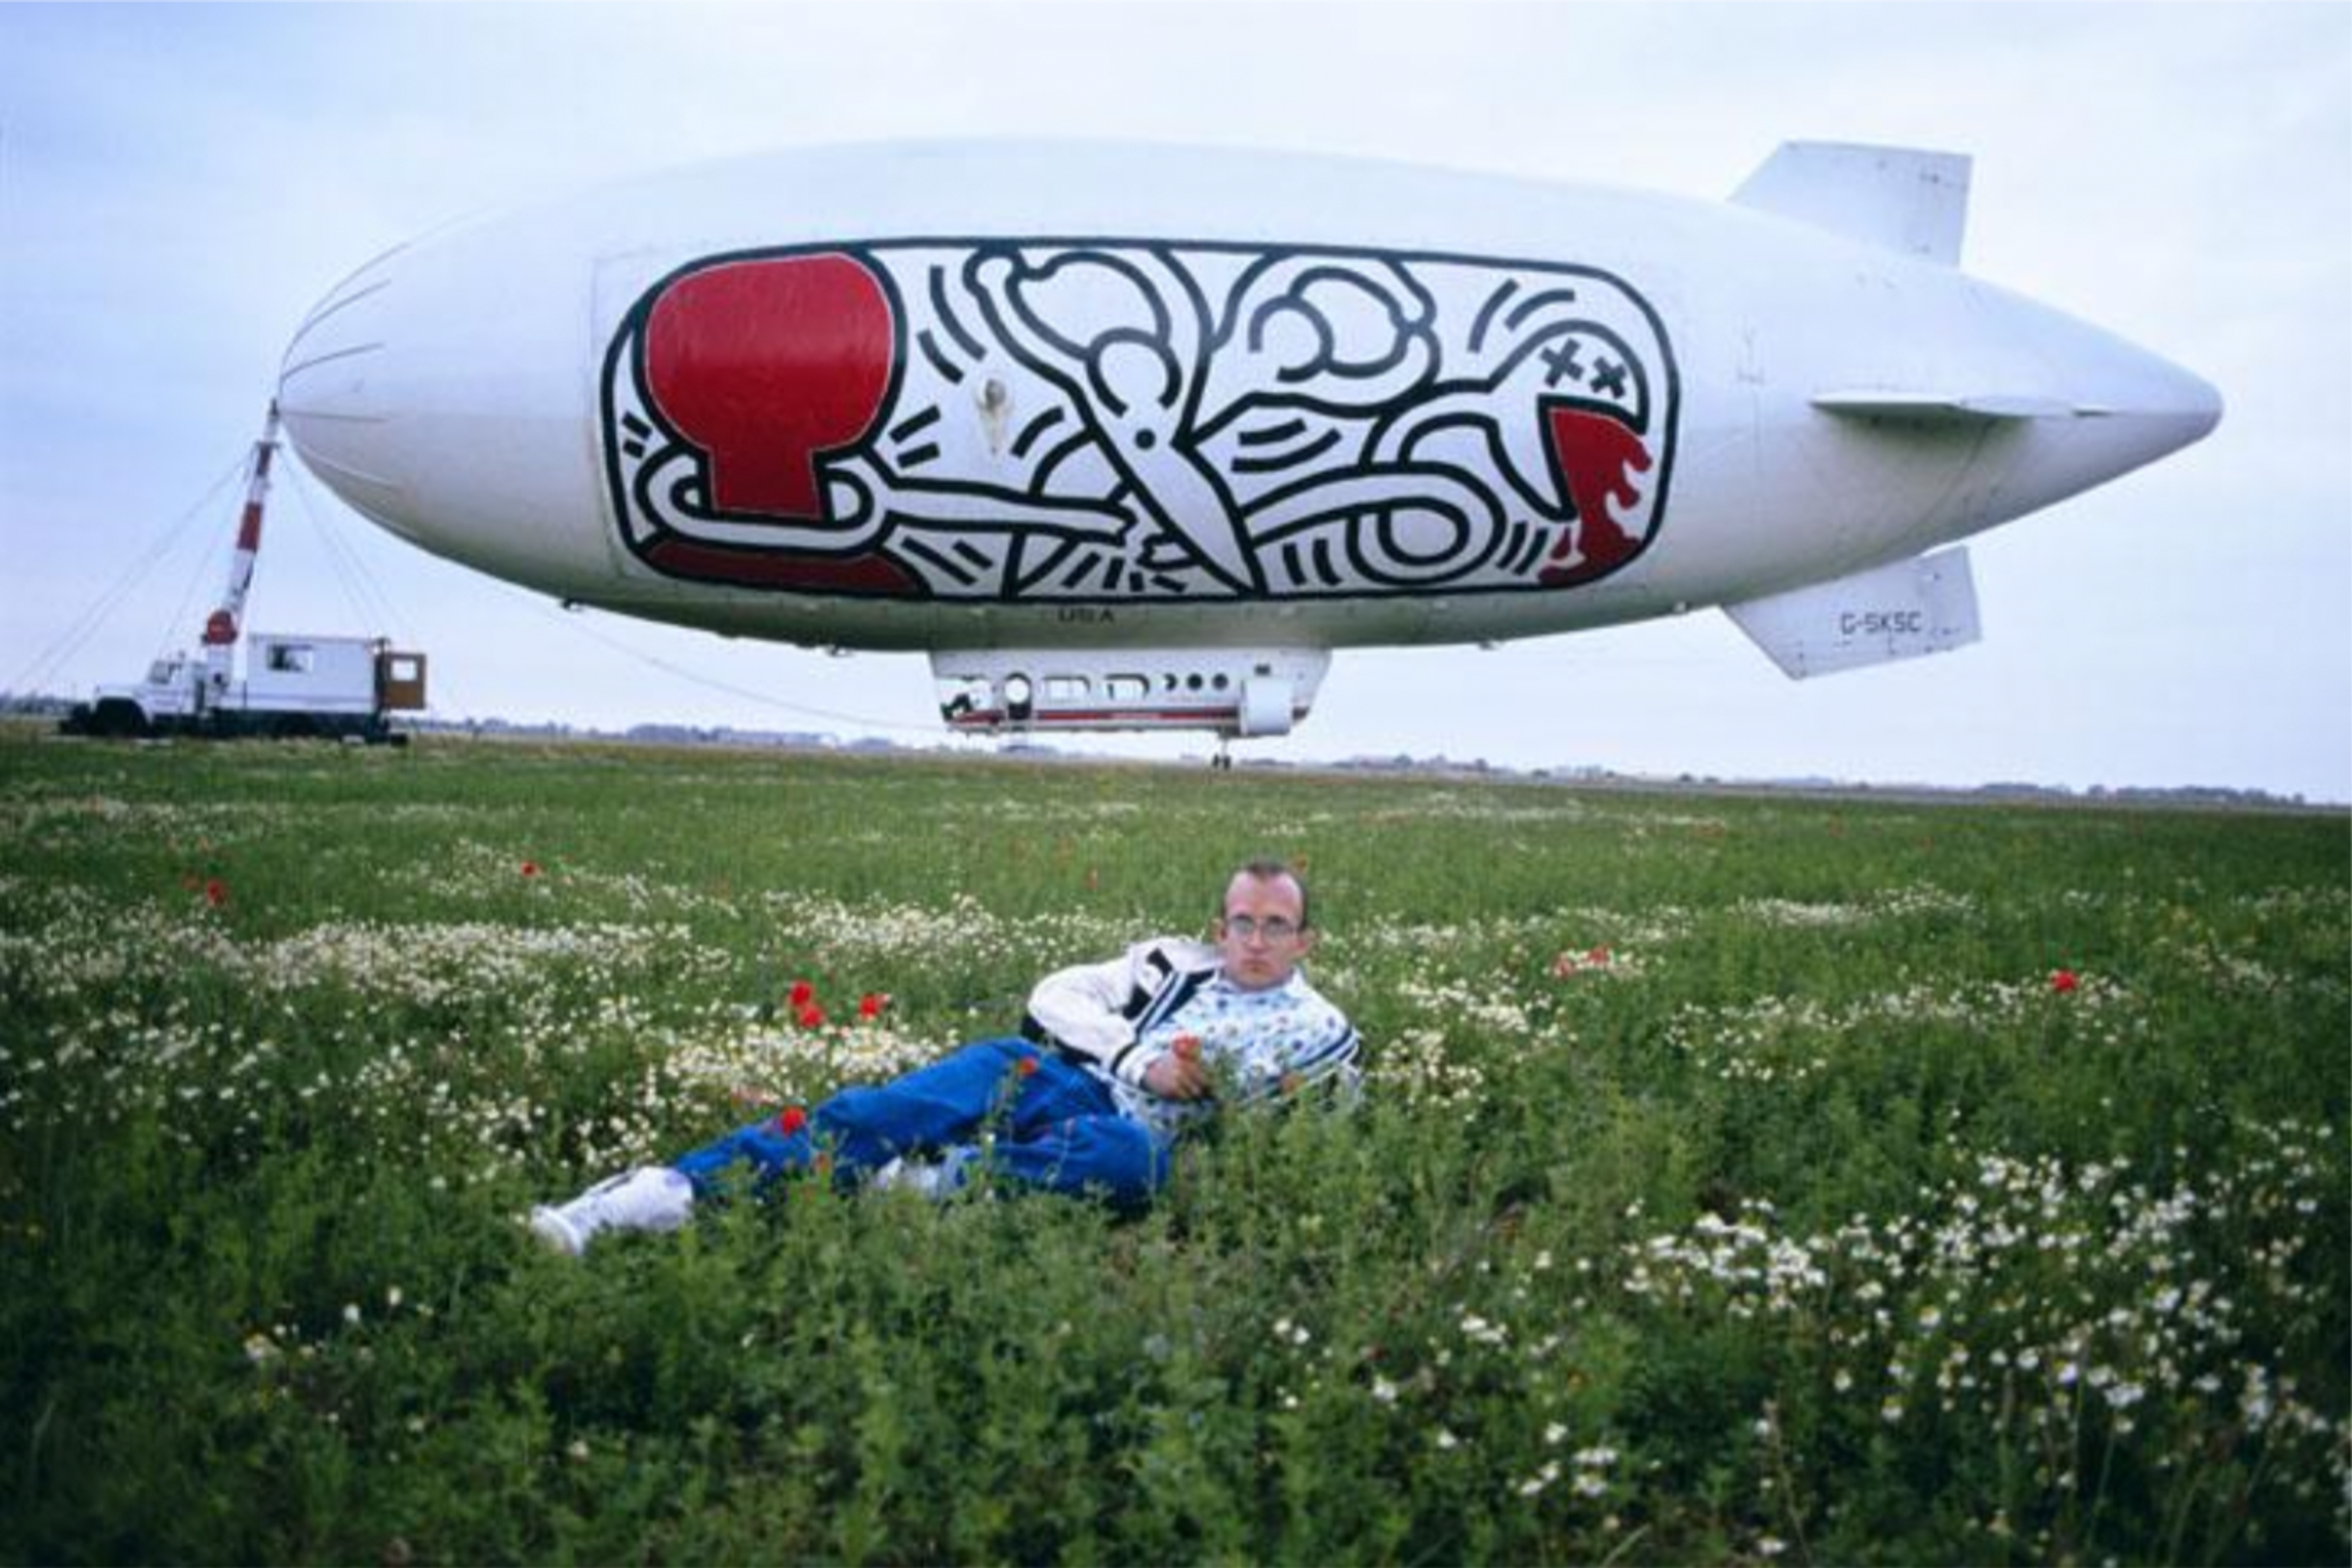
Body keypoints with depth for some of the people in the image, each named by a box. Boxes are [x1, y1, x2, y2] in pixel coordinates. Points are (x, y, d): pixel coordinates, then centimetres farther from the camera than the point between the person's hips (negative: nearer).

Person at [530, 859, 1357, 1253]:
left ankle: (924, 1186, -44)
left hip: (1116, 1128, -2)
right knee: (877, 1112, -27)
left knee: (1138, 1158, -42)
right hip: (1042, 1075, 2)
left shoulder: (1317, 1031, 21)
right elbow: (1057, 993, 14)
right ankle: (668, 1192, -37)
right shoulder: (1177, 962, 23)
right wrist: (1139, 1059, -2)